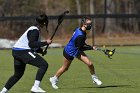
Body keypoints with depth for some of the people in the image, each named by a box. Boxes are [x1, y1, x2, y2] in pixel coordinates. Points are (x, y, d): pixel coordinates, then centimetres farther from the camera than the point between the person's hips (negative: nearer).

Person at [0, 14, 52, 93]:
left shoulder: (35, 29, 19)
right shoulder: (35, 31, -12)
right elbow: (31, 44, -24)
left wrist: (41, 51, 9)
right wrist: (45, 43, -24)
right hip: (23, 51, -10)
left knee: (18, 74, 24)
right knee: (44, 65, -15)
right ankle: (36, 87, -24)